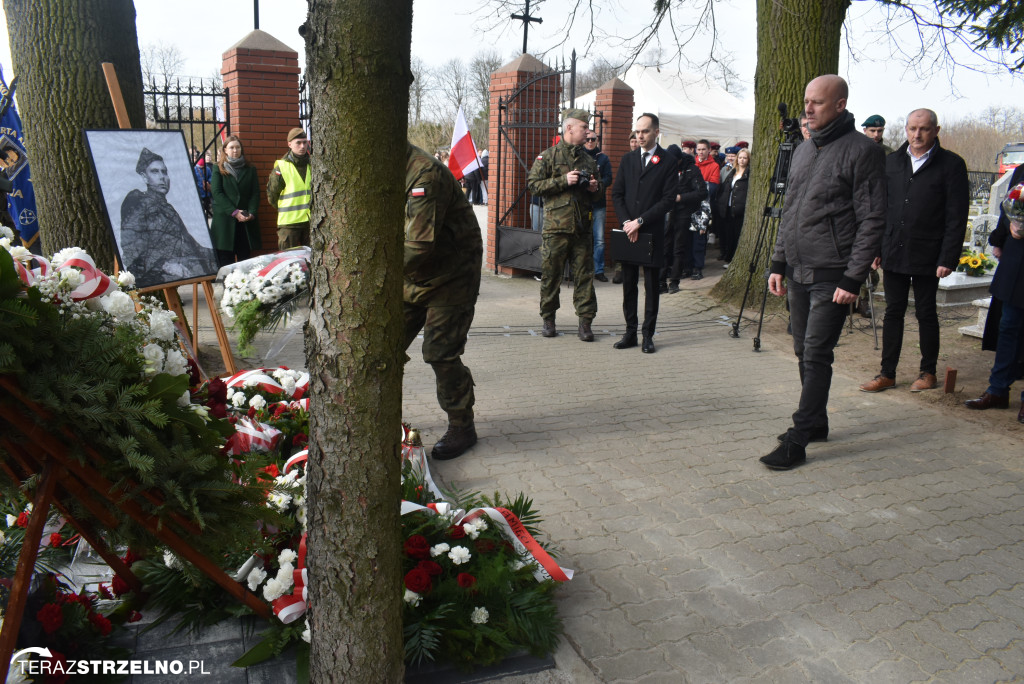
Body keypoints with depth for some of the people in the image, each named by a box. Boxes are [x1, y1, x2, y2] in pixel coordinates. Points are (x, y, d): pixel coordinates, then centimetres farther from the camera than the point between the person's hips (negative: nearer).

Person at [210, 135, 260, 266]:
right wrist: (234, 212, -13)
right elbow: (216, 193, -3)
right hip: (224, 220, -2)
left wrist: (251, 212, -9)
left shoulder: (249, 169, 14)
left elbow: (255, 193, 8)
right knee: (226, 260, -3)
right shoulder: (218, 169, 7)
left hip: (246, 221, 2)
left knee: (245, 258, 0)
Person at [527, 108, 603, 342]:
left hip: (583, 228, 4)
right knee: (551, 275, 4)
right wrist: (564, 180, -13)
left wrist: (596, 188, 1)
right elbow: (533, 185, -6)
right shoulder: (547, 156, 2)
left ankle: (585, 322, 7)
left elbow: (599, 194, 25)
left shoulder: (589, 160, 17)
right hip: (556, 227, -4)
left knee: (584, 276, 2)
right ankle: (548, 320, 17)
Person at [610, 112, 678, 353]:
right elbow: (616, 194, 9)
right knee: (628, 285, 7)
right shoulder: (627, 159, 12)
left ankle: (648, 335, 10)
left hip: (653, 233, -4)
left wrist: (640, 221, -13)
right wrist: (626, 222, -6)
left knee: (652, 286, 3)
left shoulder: (668, 161, -2)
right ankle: (630, 332, 16)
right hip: (628, 232, 4)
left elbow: (668, 199, -8)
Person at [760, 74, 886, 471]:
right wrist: (779, 264, 13)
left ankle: (797, 441, -3)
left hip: (832, 276, -7)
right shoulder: (803, 152, 15)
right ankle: (816, 423, 27)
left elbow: (872, 221, -11)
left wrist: (853, 279, -16)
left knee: (816, 356, -7)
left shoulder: (862, 151, -8)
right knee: (804, 352, 12)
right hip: (798, 273, 7)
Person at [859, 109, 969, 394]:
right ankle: (887, 373, 14)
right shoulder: (892, 162, 9)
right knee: (893, 312, 7)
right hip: (894, 253, 4)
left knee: (926, 313, 7)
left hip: (927, 256, -4)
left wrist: (948, 258, -12)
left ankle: (928, 372, 21)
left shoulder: (951, 164, -4)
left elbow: (957, 217, -7)